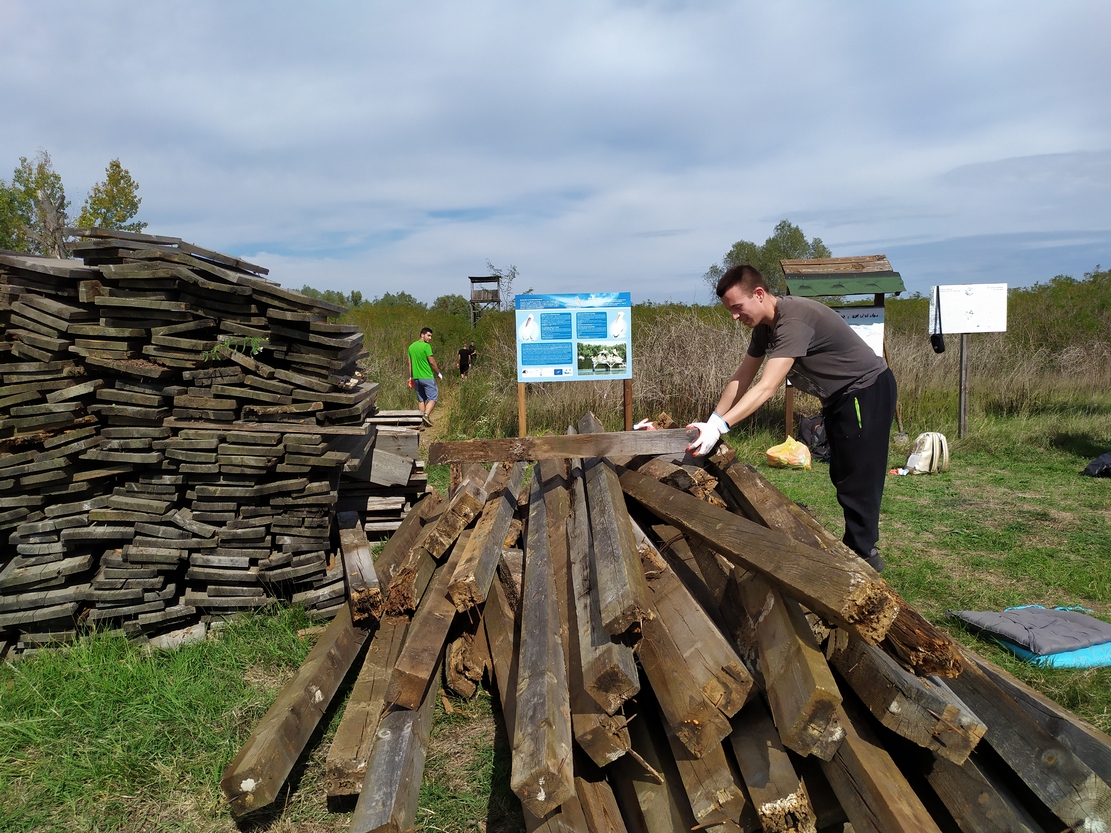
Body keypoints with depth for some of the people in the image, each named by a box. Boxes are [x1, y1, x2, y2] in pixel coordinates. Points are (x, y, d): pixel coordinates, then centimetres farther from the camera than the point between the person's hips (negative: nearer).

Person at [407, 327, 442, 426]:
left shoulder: (411, 346, 10)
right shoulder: (426, 346, -12)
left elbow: (410, 363, 12)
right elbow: (432, 362, -13)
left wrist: (411, 377, 17)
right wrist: (439, 373, -2)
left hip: (416, 378, 7)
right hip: (427, 377, -7)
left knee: (421, 400, 13)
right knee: (432, 398, -1)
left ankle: (422, 419, 13)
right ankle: (426, 415, -18)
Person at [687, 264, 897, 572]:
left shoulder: (793, 320, -32)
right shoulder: (765, 326, -1)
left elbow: (766, 388, -39)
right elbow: (741, 378, 2)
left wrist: (718, 427, -46)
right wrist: (710, 423, -6)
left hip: (866, 392, -10)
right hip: (840, 397, 10)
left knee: (857, 477, -4)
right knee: (842, 475, 17)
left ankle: (862, 554, 8)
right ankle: (855, 546, 30)